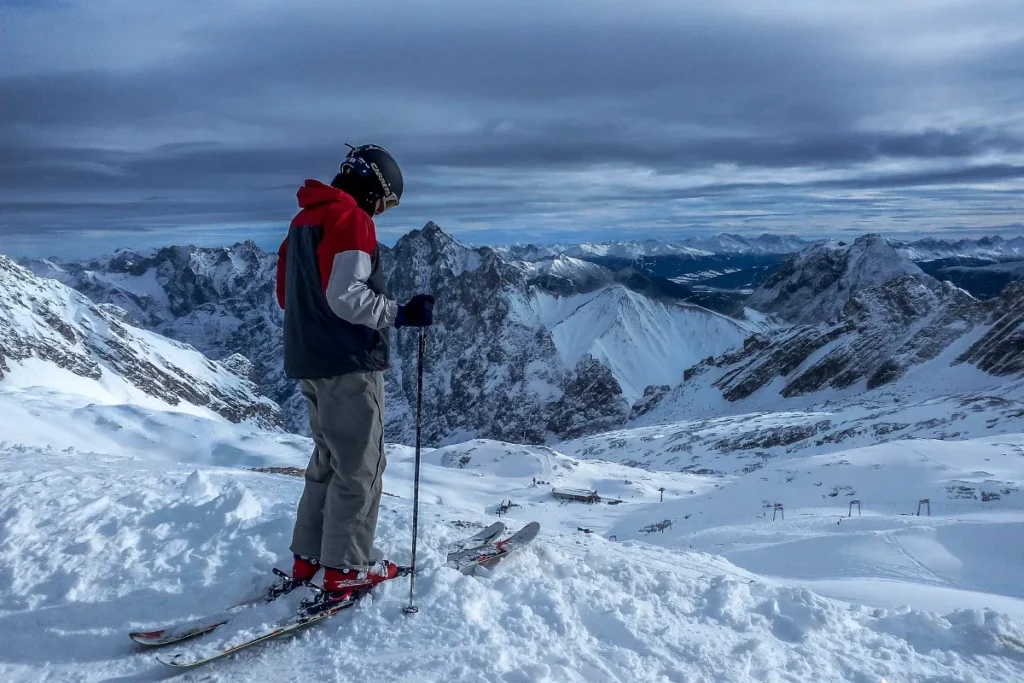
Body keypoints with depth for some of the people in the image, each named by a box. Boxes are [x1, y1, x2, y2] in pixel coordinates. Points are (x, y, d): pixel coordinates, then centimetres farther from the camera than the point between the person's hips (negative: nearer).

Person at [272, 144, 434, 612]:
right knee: (360, 466, 0)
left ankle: (307, 559, 24)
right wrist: (401, 314, -17)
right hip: (349, 364, -9)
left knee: (329, 460, 19)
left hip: (308, 362, 10)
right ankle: (345, 570, 6)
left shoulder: (304, 219, 17)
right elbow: (345, 294, -23)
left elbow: (288, 293, 20)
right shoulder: (350, 218, -13)